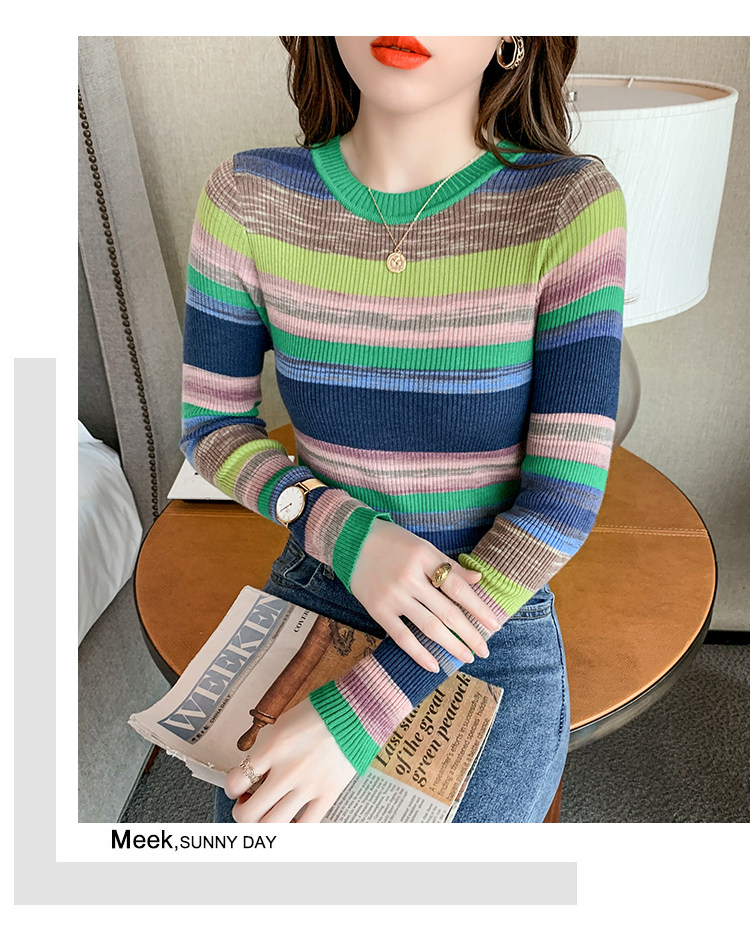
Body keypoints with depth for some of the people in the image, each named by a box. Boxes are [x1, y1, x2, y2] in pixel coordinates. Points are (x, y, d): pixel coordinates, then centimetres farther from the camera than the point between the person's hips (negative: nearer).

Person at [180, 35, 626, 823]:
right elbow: (211, 426, -1)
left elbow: (567, 494, -17)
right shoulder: (250, 198, -8)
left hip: (496, 625, -1)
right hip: (312, 597, 2)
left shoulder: (571, 204, -15)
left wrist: (360, 712, -22)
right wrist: (342, 532, -21)